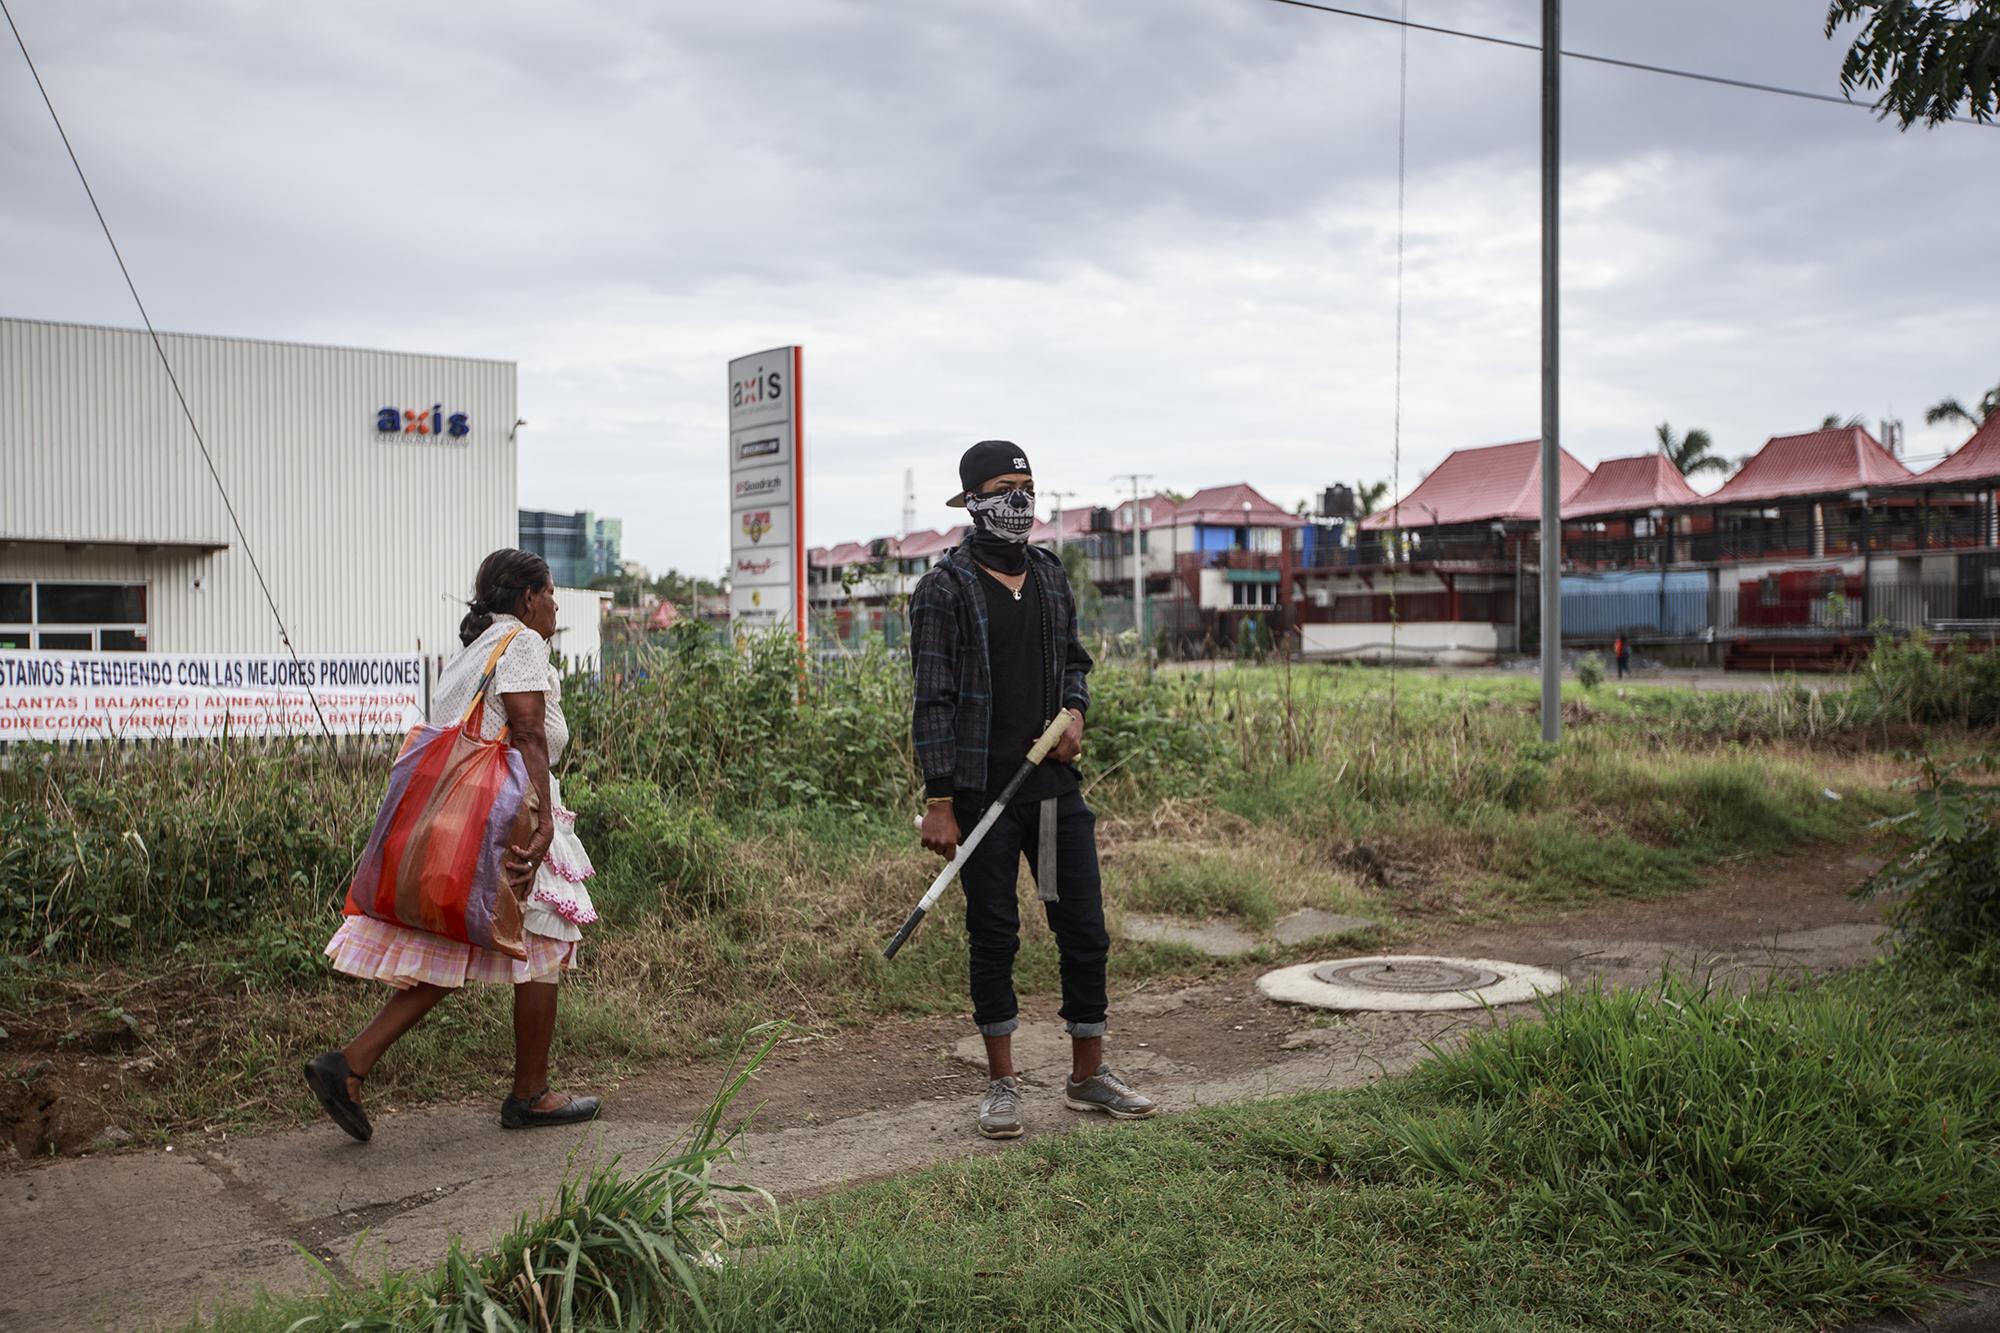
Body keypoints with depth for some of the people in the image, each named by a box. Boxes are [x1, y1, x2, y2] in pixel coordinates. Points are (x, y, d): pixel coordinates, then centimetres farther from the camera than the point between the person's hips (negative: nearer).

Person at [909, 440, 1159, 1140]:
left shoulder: (1051, 577, 11)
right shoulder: (944, 591, -7)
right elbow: (934, 701, -10)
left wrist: (1075, 709, 1)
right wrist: (938, 802, -14)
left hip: (1055, 784, 5)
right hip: (982, 790, -5)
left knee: (1085, 929, 7)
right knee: (993, 935, 5)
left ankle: (1089, 1074, 22)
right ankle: (1002, 1083, 17)